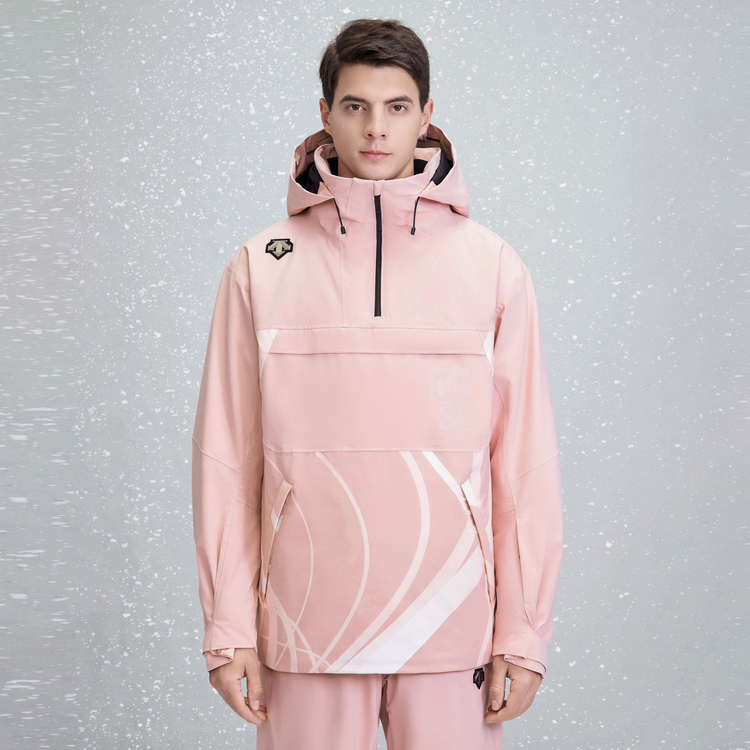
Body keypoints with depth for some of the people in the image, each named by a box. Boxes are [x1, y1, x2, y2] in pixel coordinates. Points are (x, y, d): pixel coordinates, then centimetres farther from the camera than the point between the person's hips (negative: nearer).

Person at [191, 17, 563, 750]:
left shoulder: (492, 266, 2)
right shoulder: (261, 268, 2)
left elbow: (525, 459, 2)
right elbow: (228, 460, 3)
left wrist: (524, 633, 0)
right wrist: (228, 628, 0)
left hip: (450, 620, 0)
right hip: (306, 626, 0)